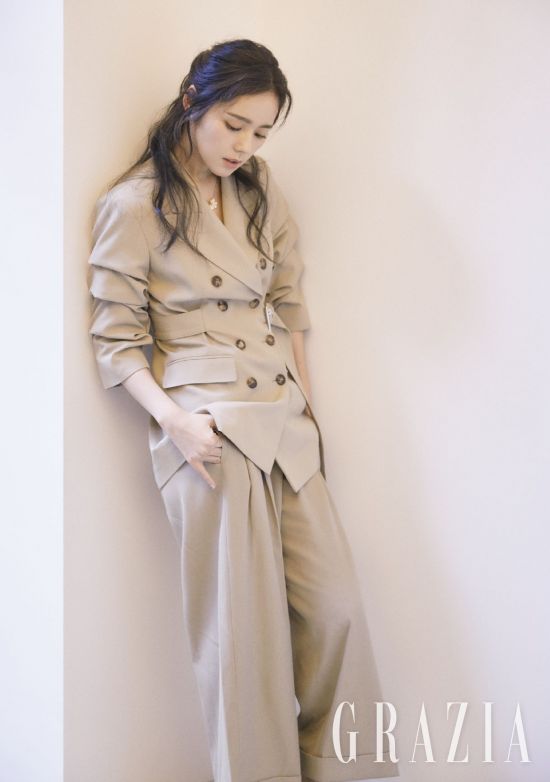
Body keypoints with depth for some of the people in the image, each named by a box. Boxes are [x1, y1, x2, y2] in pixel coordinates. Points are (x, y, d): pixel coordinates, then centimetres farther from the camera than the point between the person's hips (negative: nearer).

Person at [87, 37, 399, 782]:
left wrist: (307, 404, 12)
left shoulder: (260, 188, 12)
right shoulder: (135, 205, -5)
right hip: (211, 431, -6)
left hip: (287, 423, 6)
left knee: (334, 609, 5)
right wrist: (172, 418, -18)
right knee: (243, 627, -1)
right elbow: (117, 340, -4)